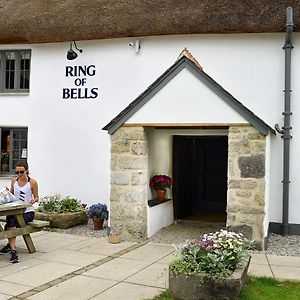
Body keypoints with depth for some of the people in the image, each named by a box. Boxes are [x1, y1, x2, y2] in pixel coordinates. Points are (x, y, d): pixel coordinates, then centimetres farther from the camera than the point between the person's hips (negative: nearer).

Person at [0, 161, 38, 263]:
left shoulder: (32, 182, -4)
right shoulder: (14, 181, 9)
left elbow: (36, 197, 2)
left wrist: (33, 200, -20)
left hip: (28, 211, -3)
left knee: (11, 223, -27)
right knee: (11, 222, -29)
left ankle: (10, 245, -10)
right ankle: (13, 251, -29)